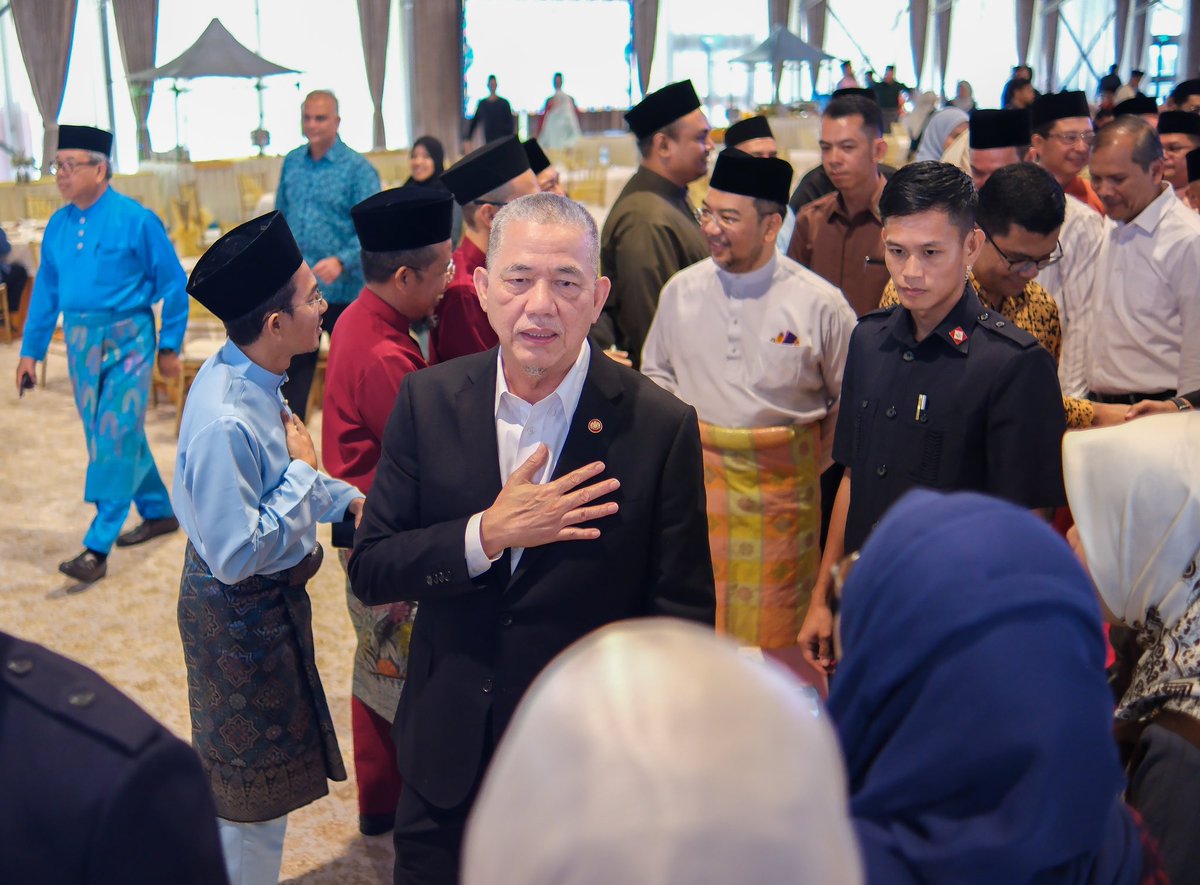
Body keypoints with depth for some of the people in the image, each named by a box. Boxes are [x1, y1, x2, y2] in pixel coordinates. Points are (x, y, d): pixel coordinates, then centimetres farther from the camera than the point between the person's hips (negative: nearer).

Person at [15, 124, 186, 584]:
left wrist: (169, 346, -4)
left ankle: (97, 548, -5)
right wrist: (31, 351, 10)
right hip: (81, 340, 6)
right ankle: (158, 512, 32)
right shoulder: (58, 226, 5)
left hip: (127, 340, -6)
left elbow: (173, 283, -5)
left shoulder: (136, 220, -11)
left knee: (115, 440, -8)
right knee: (106, 437, 14)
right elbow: (46, 290, 12)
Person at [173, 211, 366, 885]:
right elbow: (238, 554, -30)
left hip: (265, 602, 9)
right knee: (253, 791, 11)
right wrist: (303, 470, -23)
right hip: (241, 619, -9)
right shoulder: (224, 422, -33)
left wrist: (347, 499, -1)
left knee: (257, 778, 27)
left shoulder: (251, 380, -4)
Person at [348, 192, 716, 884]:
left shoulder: (660, 426, -14)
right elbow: (369, 571, -5)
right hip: (446, 758, 3)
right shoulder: (427, 401, -6)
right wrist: (488, 535, -21)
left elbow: (681, 618, -9)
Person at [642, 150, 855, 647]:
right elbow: (656, 373, 15)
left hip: (782, 477, -2)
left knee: (775, 617, 7)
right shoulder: (681, 291, 1)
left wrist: (813, 462, 3)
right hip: (697, 472, 2)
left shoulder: (819, 303, -8)